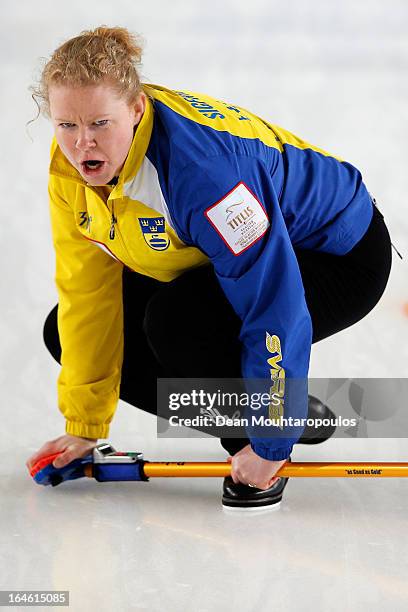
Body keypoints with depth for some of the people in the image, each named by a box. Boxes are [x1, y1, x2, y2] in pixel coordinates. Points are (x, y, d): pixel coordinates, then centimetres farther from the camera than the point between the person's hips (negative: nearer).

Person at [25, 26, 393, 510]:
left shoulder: (198, 166, -39)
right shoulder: (71, 169, -15)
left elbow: (274, 309, -36)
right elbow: (87, 292, -6)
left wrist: (269, 444, -30)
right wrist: (83, 426, -4)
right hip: (212, 254, 9)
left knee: (178, 323, -35)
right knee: (67, 332, 0)